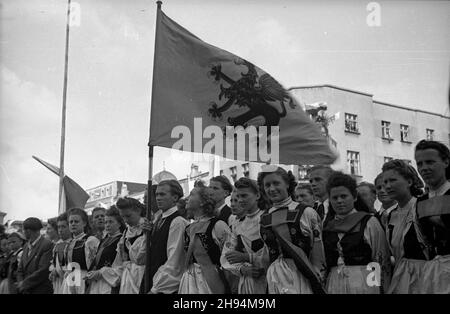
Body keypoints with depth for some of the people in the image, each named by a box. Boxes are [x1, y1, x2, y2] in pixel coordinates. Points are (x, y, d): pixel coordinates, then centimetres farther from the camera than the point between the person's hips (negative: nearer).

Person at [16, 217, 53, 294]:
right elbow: (20, 269, 15)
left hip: (42, 290, -7)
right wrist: (20, 283, -4)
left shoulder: (47, 245, -12)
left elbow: (42, 271, -17)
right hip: (26, 291, 7)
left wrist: (24, 284, -9)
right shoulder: (26, 246, 14)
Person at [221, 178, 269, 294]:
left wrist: (246, 257, -17)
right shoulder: (238, 225, 10)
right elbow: (226, 257, 8)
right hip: (244, 283, 5)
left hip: (265, 281, -5)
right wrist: (242, 269, -9)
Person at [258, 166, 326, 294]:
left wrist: (316, 282, -1)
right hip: (274, 278, 4)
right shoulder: (264, 219, 8)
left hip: (302, 277, -4)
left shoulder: (306, 213, -5)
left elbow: (318, 254, -2)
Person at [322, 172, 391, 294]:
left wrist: (382, 289, -4)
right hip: (334, 286, 3)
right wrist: (322, 288, 8)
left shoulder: (369, 222, 0)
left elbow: (382, 261, -1)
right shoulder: (327, 227, 10)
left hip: (363, 284, -3)